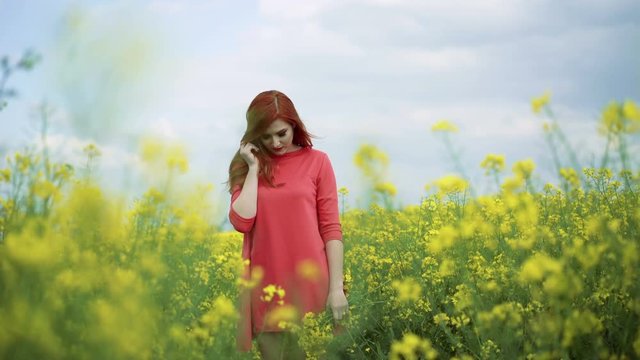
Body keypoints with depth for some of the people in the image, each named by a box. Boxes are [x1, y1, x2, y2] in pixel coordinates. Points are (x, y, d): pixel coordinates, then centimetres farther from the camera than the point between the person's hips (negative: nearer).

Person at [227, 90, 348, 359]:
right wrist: (254, 168, -5)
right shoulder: (247, 166, 8)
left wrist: (336, 288, -7)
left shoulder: (317, 161, 3)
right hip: (266, 288, 2)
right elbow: (241, 223, -7)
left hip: (309, 285, -1)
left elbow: (331, 228, -1)